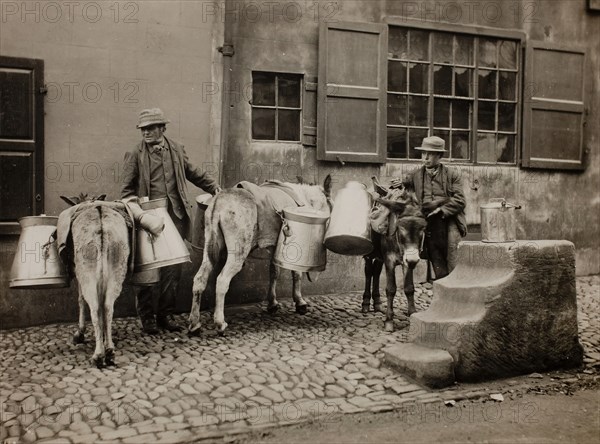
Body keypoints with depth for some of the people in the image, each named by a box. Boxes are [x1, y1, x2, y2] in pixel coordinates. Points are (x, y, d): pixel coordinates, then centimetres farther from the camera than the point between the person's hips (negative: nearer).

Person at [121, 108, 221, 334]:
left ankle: (166, 314, 19)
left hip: (175, 215, 3)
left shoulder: (177, 150, 11)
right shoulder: (135, 155, 1)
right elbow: (127, 189, 1)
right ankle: (146, 316, 15)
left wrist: (214, 188, 18)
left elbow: (194, 174, 23)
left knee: (173, 268, 6)